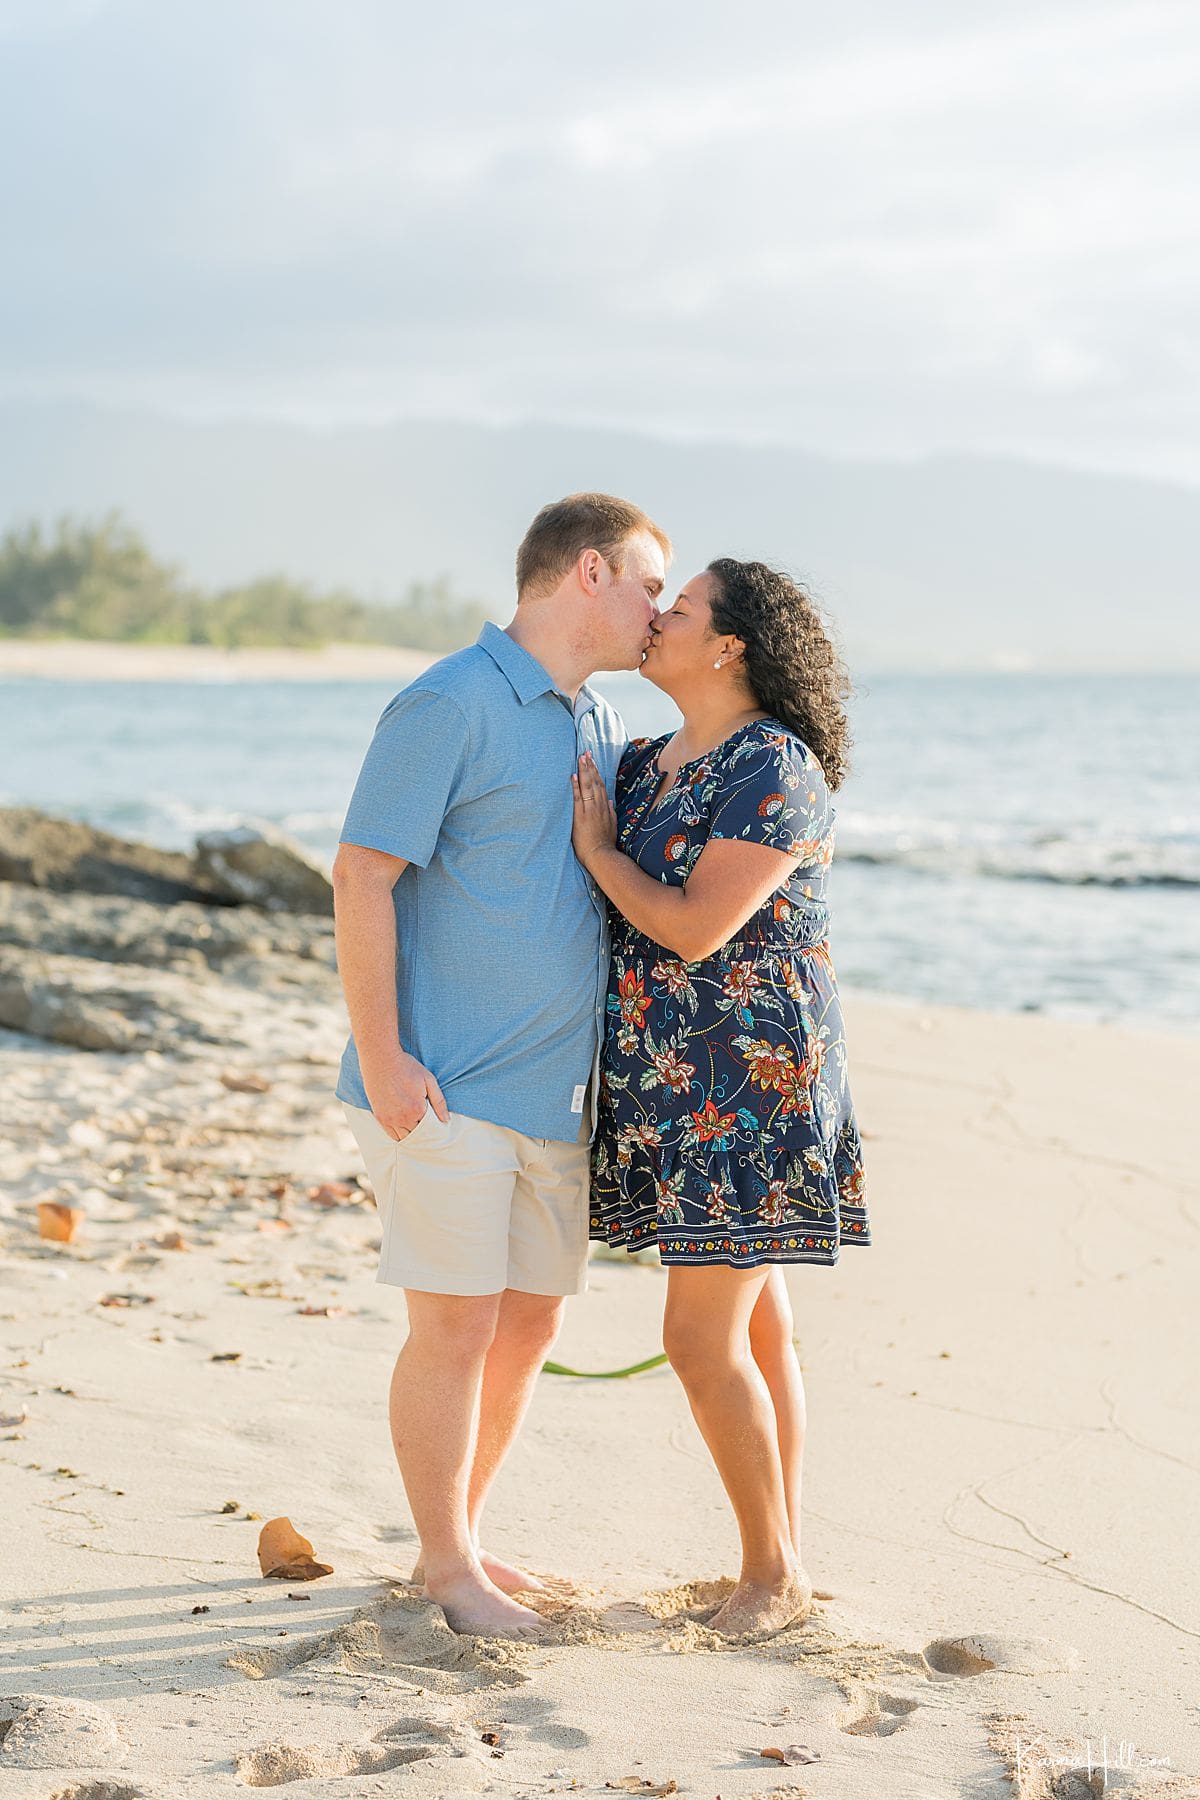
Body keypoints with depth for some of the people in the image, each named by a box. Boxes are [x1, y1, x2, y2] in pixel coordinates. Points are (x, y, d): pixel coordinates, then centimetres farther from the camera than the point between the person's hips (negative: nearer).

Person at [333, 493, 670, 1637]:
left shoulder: (601, 726, 15)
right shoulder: (450, 706, -11)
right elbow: (362, 876, -14)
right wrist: (381, 1058, -18)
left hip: (557, 1090, 8)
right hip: (443, 1090, -8)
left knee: (529, 1322, 12)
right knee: (456, 1326, -4)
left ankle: (460, 1539, 27)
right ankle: (447, 1563, 12)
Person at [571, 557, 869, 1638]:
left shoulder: (776, 771, -16)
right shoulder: (644, 764, 11)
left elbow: (693, 928, -21)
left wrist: (595, 848, -9)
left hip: (750, 1085, -8)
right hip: (675, 1085, 8)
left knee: (703, 1339, -7)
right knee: (756, 1328, 12)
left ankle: (774, 1572, 6)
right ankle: (779, 1561, 20)